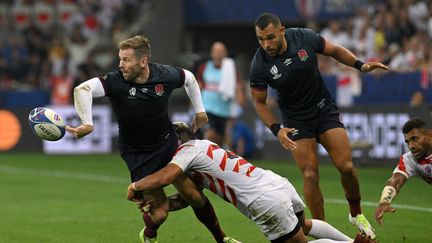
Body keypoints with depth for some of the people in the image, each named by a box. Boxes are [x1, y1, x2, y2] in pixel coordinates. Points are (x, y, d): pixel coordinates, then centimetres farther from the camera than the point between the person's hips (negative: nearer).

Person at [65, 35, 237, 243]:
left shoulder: (165, 75, -14)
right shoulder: (116, 82, -24)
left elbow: (189, 78, 9)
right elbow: (82, 89, -40)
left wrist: (199, 110, 12)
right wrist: (87, 123, -51)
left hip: (168, 144, 3)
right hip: (137, 155, -2)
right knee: (159, 212, -5)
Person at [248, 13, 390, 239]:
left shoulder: (305, 38, -18)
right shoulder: (259, 66, -21)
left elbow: (335, 50, 1)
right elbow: (259, 102, -6)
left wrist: (360, 65, -12)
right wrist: (276, 129, -18)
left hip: (324, 108, 1)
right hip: (296, 121, -1)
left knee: (346, 166, -7)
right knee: (310, 175, -9)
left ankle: (356, 213, 19)